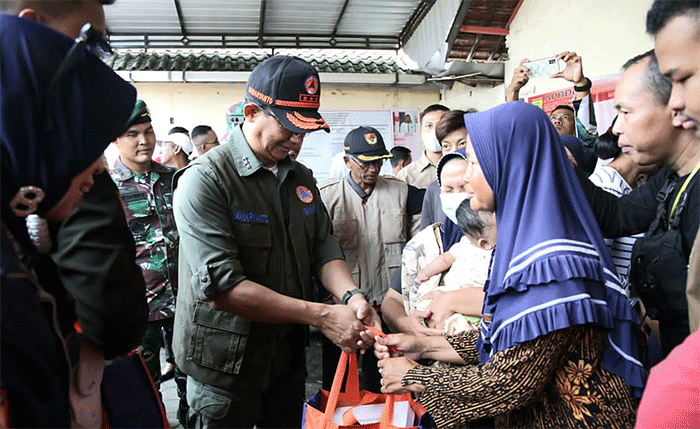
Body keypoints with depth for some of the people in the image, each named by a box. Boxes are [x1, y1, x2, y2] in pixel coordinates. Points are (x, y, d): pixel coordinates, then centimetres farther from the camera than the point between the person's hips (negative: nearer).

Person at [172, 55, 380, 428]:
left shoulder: (302, 179, 5)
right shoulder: (205, 179, -19)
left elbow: (323, 248, 6)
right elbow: (221, 287, -27)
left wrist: (350, 295, -16)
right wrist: (322, 316, -27)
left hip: (289, 358, 6)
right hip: (225, 369, -6)